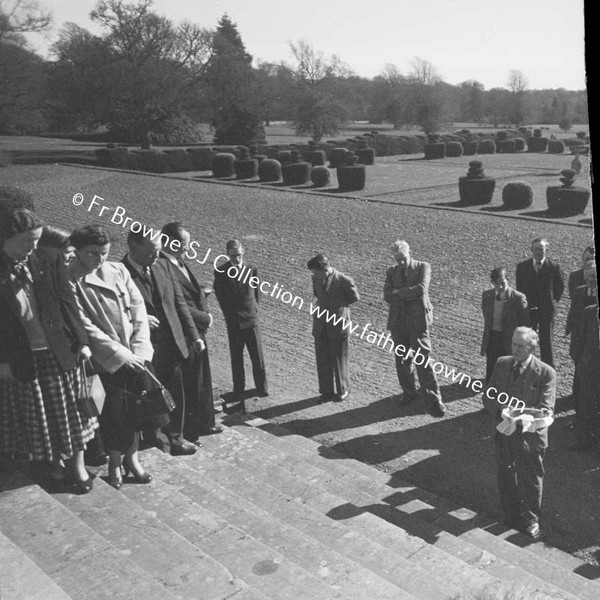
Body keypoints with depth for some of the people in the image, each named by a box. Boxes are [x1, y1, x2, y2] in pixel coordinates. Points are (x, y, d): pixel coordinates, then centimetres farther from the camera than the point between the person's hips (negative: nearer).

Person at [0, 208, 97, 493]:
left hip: (58, 350, 1)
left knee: (68, 410, 10)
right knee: (34, 415, 14)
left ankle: (78, 465, 26)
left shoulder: (50, 259, -5)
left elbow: (67, 302, -2)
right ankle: (51, 460, 35)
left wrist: (81, 341, -4)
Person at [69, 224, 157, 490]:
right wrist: (121, 353, -13)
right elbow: (86, 327, -12)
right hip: (108, 358, -4)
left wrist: (139, 349, -5)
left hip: (135, 353, 4)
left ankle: (132, 457, 25)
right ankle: (115, 461, 20)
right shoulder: (71, 282, -9)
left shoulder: (118, 270, 4)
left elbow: (138, 307, 4)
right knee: (117, 408, -2)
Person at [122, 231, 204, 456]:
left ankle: (174, 437, 29)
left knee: (176, 394, 12)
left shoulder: (164, 266, 3)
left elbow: (179, 302, 8)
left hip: (172, 342, 5)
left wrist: (193, 334, 6)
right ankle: (153, 434, 32)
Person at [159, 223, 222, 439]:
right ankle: (187, 431, 22)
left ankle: (204, 423, 37)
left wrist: (205, 314, 1)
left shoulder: (180, 263, 8)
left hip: (197, 332, 9)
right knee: (188, 385, 5)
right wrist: (205, 318, -13)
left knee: (202, 381, 20)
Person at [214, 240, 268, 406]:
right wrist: (230, 315, 6)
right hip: (233, 322, -1)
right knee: (236, 358, 7)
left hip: (251, 319, 1)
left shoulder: (252, 269, -1)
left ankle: (262, 387, 21)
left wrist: (253, 310, 9)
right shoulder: (220, 272, -5)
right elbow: (220, 296, 3)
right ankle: (238, 390, 19)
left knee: (257, 356, 5)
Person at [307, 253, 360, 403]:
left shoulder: (344, 281, -15)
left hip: (337, 324, -5)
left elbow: (355, 298, 0)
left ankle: (343, 390, 26)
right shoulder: (316, 279, 1)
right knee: (322, 360, 8)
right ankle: (326, 391, 22)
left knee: (338, 359, 7)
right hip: (320, 324, 5)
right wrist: (327, 305, 9)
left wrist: (338, 304, 1)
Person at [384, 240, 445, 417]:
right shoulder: (392, 272, 9)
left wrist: (399, 292, -11)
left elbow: (422, 288, -18)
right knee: (402, 360, 11)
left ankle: (434, 400, 0)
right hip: (398, 321, 4)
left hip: (418, 320, -4)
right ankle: (409, 392, 30)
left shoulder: (423, 267, 0)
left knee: (422, 360, -7)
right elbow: (387, 296, -5)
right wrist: (411, 295, -13)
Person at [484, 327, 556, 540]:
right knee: (506, 479, 17)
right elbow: (488, 396, 2)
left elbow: (546, 409, -15)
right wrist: (502, 412, -17)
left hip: (529, 436, -3)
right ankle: (511, 516, 39)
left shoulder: (546, 373, -12)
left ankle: (531, 520, 37)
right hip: (503, 432, 3)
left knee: (531, 482, 14)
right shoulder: (502, 364, 0)